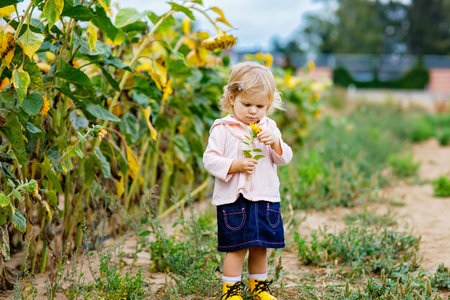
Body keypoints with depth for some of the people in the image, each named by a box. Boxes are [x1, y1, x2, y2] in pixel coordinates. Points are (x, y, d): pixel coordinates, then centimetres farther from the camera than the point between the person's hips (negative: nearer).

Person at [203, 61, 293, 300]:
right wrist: (235, 165, -19)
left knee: (260, 246, 13)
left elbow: (285, 158, 7)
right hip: (233, 199, -4)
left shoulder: (269, 128, 9)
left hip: (265, 198, 4)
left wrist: (275, 143, -13)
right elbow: (209, 159, -7)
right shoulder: (222, 128, -4)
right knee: (237, 247, -3)